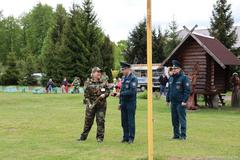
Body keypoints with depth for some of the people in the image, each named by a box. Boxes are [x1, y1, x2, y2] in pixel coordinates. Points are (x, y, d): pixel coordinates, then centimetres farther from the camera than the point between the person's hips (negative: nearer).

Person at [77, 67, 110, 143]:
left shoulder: (103, 83, 5)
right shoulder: (88, 83, -2)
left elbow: (108, 91, 12)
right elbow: (86, 95, -4)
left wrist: (104, 95, -9)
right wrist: (89, 103, -14)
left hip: (101, 105, 1)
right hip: (91, 105, -1)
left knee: (101, 121, 1)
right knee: (88, 121, 6)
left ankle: (100, 137, 11)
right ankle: (83, 136, 18)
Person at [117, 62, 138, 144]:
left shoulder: (133, 78, -11)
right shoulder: (124, 78, 15)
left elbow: (132, 91, -20)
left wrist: (120, 94, -18)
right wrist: (120, 103, 16)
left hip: (131, 103, -8)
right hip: (124, 103, 8)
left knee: (131, 121, -1)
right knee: (124, 121, 10)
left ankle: (131, 138, 6)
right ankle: (126, 137, 18)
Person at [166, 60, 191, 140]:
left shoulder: (184, 78, -8)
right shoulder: (171, 78, 15)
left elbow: (187, 90, -13)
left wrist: (184, 101, -18)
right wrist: (168, 99, 16)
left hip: (180, 103, -7)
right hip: (173, 102, 7)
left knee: (182, 119, -3)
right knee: (174, 119, 11)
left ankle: (183, 135, 2)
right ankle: (176, 135, 19)